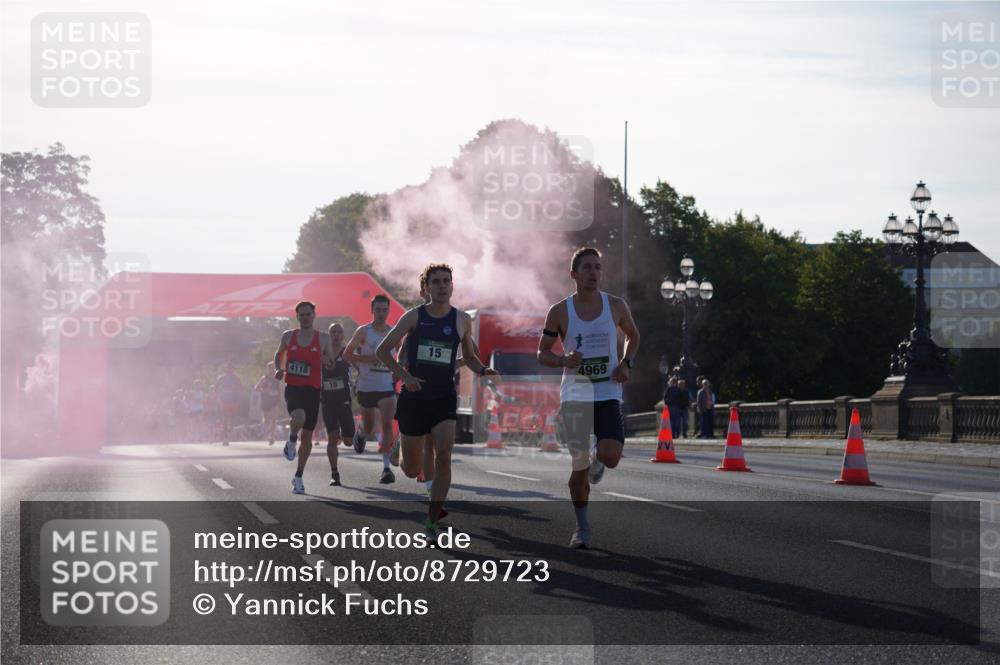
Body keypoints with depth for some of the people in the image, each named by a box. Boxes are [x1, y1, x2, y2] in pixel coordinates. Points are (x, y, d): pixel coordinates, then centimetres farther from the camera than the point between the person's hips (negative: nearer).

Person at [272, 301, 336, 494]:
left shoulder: (323, 338, 3)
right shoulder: (288, 336, 4)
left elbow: (332, 365, 11)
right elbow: (279, 354, 21)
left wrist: (327, 360, -12)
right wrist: (278, 369, 1)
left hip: (312, 390, 1)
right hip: (293, 387, -1)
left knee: (307, 435, 6)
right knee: (298, 418, -33)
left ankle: (298, 477, 21)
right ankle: (291, 441, 2)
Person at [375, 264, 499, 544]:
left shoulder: (462, 320, 5)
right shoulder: (414, 316, -1)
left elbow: (469, 357, 18)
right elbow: (382, 350, 0)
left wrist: (483, 371, -3)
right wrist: (405, 375, -13)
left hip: (444, 398, 1)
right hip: (414, 396, -1)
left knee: (443, 455, -20)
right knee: (411, 471, 5)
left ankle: (432, 522, -12)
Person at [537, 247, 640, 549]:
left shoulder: (616, 306, 2)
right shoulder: (560, 312, -2)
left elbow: (633, 335, 20)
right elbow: (542, 353, 5)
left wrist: (626, 364, 2)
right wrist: (564, 360, -16)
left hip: (609, 395, 1)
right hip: (574, 396, -1)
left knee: (610, 457, -18)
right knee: (579, 466, -1)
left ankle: (597, 459, 21)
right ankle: (582, 527, 17)